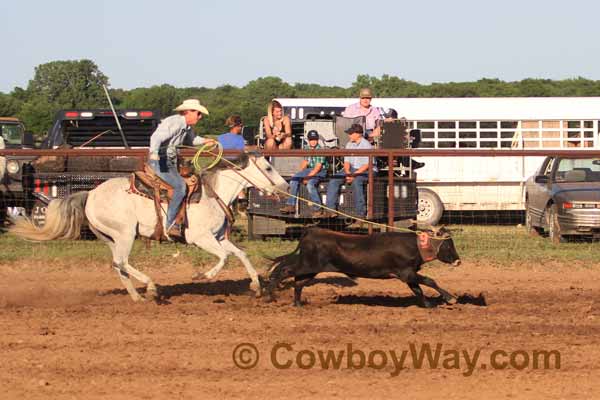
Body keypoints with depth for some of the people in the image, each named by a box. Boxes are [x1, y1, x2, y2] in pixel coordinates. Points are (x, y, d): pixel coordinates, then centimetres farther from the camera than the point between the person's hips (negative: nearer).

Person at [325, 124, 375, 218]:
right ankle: (331, 210, -13)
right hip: (352, 169, 7)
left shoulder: (366, 145, -12)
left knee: (356, 181, -37)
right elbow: (346, 161, 11)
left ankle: (361, 213, -32)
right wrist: (347, 173, -8)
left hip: (367, 171, -7)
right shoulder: (349, 144, 11)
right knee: (334, 180, -11)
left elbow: (366, 165, -17)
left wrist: (354, 175, -22)